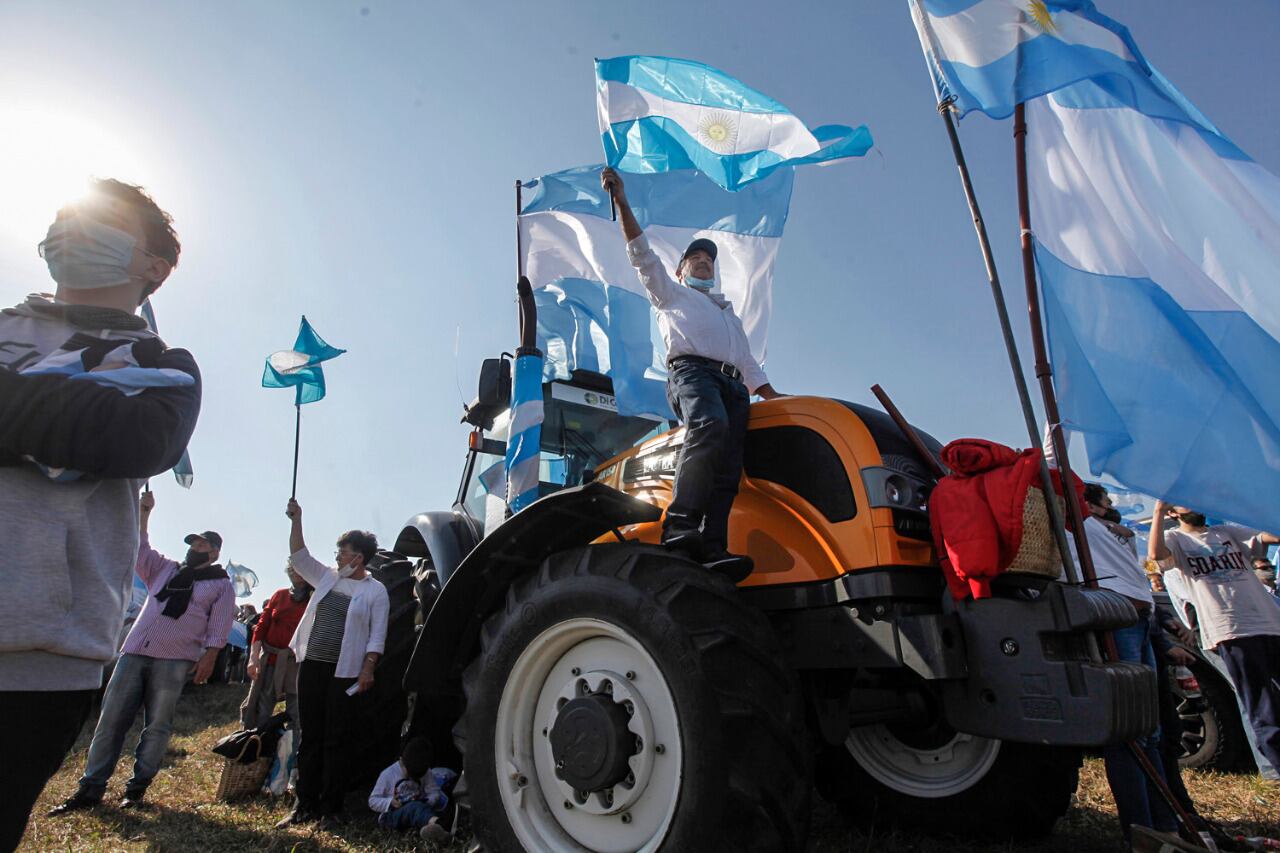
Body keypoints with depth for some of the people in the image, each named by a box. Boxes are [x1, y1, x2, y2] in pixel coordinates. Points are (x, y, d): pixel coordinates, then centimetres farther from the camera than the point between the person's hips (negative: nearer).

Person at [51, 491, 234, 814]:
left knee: (156, 726, 1)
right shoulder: (165, 569, 20)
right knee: (111, 720, 3)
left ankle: (137, 788, 12)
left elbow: (218, 628, 0)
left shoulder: (221, 585, 6)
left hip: (174, 661, -4)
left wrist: (209, 657, -10)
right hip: (134, 652, 4)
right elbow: (138, 548, 13)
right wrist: (144, 511, 6)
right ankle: (91, 788, 10)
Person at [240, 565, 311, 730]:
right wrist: (254, 657, -3)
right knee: (257, 710, 8)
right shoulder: (279, 595, 9)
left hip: (297, 662, -3)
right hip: (269, 659, 3)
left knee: (295, 715, 2)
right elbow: (261, 625, 7)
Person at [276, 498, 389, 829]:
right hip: (311, 665, 6)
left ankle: (330, 808, 9)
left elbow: (377, 635, -6)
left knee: (337, 741, 1)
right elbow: (299, 557, 13)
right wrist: (296, 520, 5)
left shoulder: (375, 591, -3)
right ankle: (305, 805, 17)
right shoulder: (327, 577, 13)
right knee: (309, 737, 9)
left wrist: (368, 669, -14)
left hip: (345, 673, -5)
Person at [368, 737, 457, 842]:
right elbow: (372, 801, -1)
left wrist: (426, 801, -18)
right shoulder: (388, 774, -4)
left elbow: (434, 792, 3)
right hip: (392, 815, -7)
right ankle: (438, 824, -72)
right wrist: (390, 802, -19)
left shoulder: (426, 773, 5)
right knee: (414, 807, -38)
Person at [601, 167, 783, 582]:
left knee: (728, 463, -20)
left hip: (733, 383, 5)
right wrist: (622, 201, 9)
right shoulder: (671, 293, 32)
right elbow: (642, 254, 19)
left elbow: (749, 364, 37)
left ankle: (713, 548, -36)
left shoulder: (729, 315, 44)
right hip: (691, 370, -5)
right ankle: (680, 529, -45)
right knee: (710, 426, -38)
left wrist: (776, 398, 23)